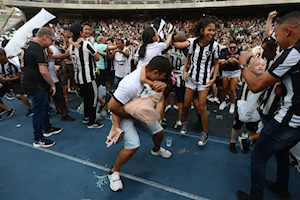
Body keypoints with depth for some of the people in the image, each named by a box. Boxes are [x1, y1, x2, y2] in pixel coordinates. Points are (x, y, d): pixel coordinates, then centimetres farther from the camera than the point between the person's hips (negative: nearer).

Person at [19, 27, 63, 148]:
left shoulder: (26, 46, 12)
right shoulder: (38, 49, -20)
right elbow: (43, 71, -25)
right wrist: (52, 85, -15)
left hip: (27, 83, 10)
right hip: (36, 86, -10)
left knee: (44, 106, 21)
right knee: (39, 111, 1)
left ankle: (47, 129, 37)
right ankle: (38, 140, 14)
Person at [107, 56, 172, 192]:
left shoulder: (147, 71, -16)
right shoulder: (131, 84, -39)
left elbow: (162, 83, 2)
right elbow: (112, 106, -34)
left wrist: (162, 84, -24)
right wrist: (131, 115, -20)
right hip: (125, 115, -7)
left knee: (159, 131, 13)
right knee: (133, 146, -19)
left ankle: (156, 150, 48)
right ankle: (114, 172, 7)